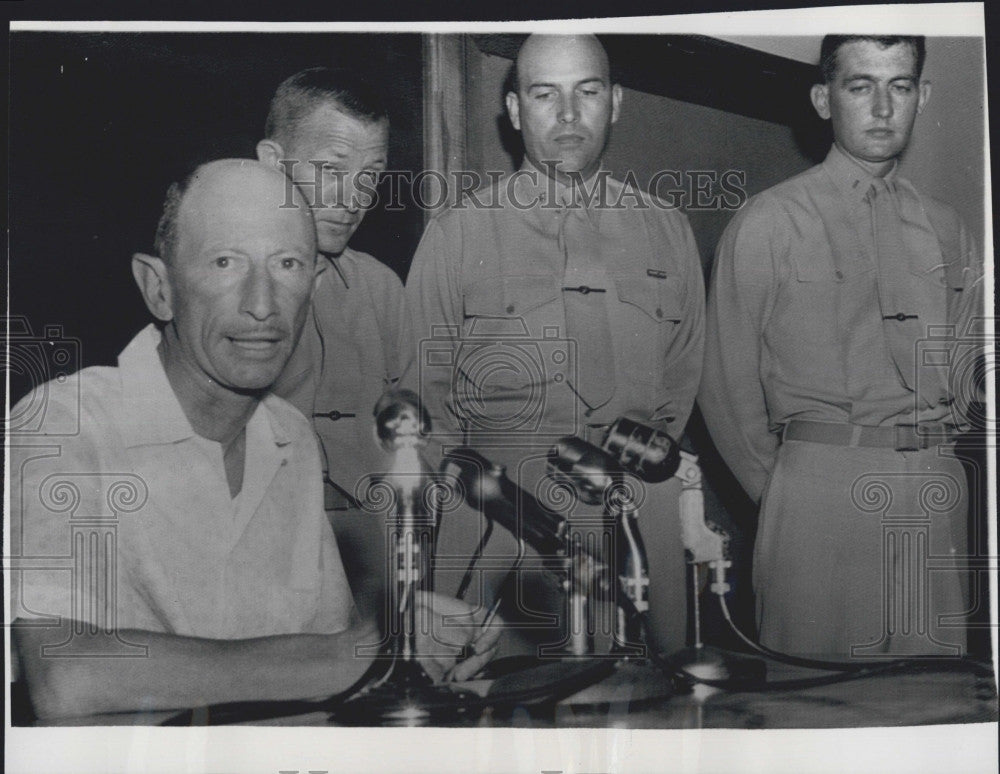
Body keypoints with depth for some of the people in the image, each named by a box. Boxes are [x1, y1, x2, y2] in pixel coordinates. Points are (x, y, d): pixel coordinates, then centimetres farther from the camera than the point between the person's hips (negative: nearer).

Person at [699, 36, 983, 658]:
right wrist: (779, 490, 3)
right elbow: (727, 386, 0)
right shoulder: (765, 226, 0)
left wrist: (931, 458, 8)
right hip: (820, 487, -4)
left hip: (937, 493, 4)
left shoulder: (947, 230, 13)